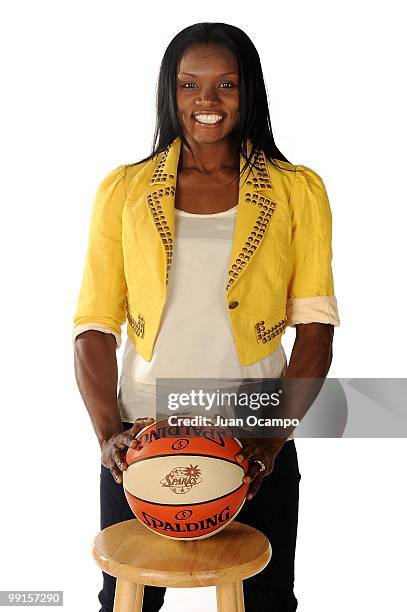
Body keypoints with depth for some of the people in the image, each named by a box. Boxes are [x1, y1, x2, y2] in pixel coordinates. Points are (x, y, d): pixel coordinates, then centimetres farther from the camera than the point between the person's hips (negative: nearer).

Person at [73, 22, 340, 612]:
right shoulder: (124, 189, 4)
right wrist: (108, 432, -11)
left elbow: (316, 325, -2)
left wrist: (273, 434, -13)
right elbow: (94, 325, 1)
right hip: (144, 433, 1)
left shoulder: (298, 190, 2)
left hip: (254, 444, 0)